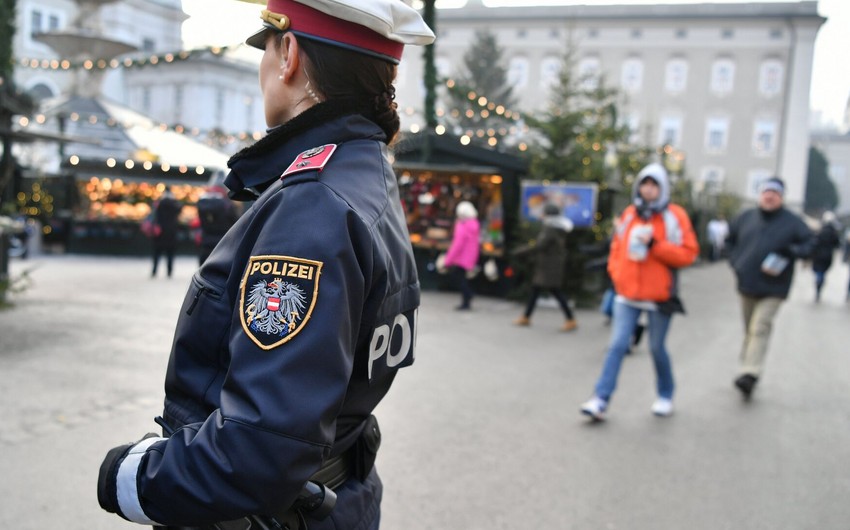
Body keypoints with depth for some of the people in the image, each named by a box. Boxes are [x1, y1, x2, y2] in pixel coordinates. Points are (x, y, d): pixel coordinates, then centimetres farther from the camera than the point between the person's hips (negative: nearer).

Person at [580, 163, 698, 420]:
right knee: (617, 345, -4)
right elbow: (617, 248, 17)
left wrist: (654, 245, -18)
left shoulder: (675, 216, -4)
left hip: (659, 297, -3)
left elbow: (688, 253, -9)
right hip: (627, 295, 3)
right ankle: (601, 400, -5)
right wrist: (617, 276, 4)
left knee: (657, 348, 9)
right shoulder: (629, 214, 7)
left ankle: (665, 396, 31)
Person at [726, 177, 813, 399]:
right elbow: (729, 239, 20)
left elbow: (810, 245, -3)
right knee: (749, 330, 14)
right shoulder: (745, 217, 7)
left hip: (773, 288, -4)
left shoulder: (792, 222, -2)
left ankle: (750, 374, -23)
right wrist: (735, 262, 7)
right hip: (747, 285, 4)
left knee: (760, 328, -17)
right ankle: (746, 369, 27)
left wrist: (791, 251, -22)